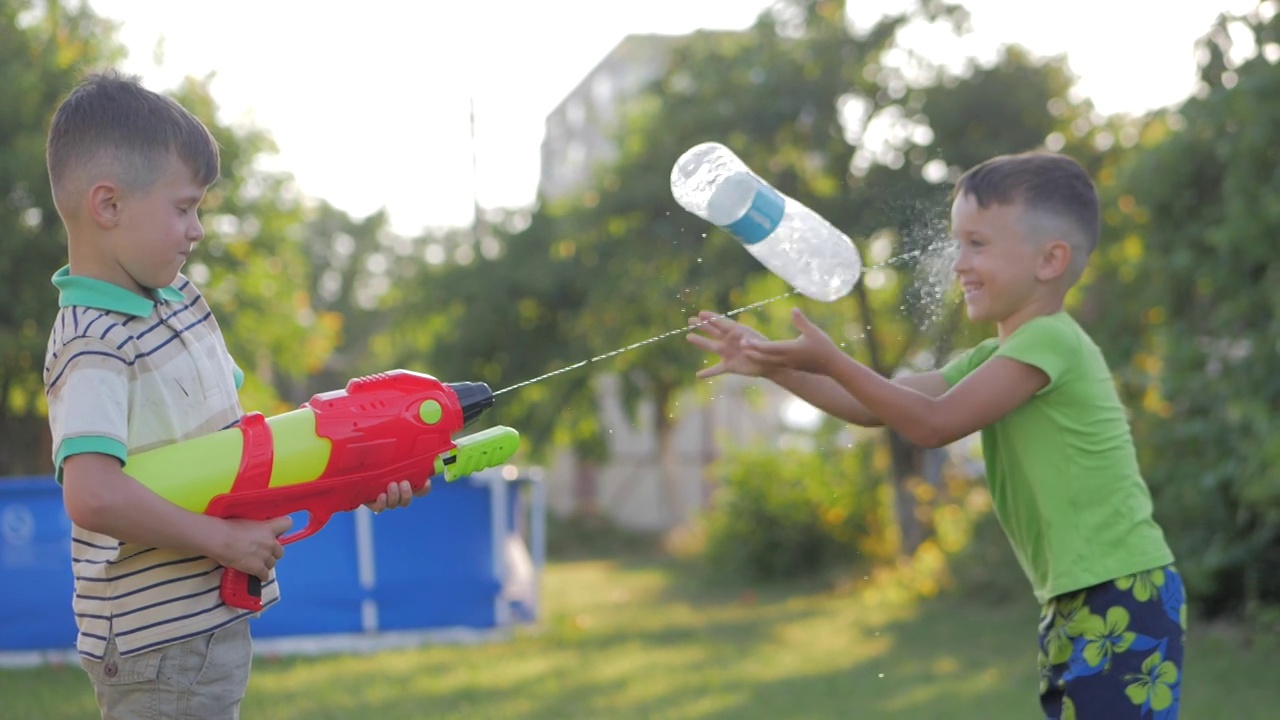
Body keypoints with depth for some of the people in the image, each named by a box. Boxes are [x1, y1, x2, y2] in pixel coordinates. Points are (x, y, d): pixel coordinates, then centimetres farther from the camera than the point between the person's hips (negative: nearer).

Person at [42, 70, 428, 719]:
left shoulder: (182, 305, 10)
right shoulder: (94, 348, -20)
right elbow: (93, 495, -33)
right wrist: (222, 539, -23)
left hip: (214, 619, 9)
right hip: (157, 644, -9)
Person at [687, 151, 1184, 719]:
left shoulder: (1049, 341, -14)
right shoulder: (994, 359, 15)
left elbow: (934, 423, -17)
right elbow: (878, 407, 14)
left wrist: (830, 361, -16)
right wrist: (773, 366, 5)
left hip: (1125, 598, -10)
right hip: (1073, 604, 10)